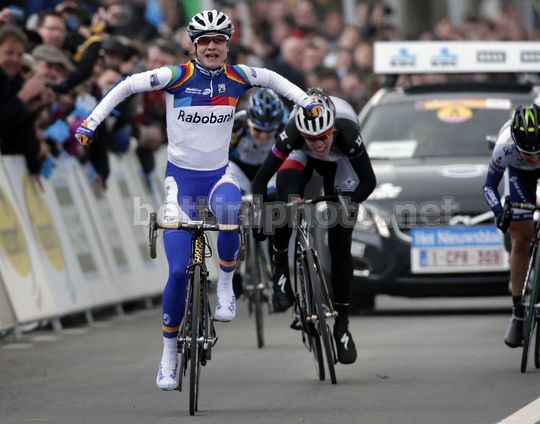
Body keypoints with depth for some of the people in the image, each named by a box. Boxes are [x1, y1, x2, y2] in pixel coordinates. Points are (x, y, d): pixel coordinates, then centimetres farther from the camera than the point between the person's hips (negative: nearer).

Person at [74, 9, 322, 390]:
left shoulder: (237, 76, -2)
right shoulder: (176, 77, -11)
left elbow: (273, 79, 17)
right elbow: (125, 87, -6)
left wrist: (308, 103, 7)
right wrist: (90, 123, -12)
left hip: (219, 174, 2)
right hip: (181, 176, -1)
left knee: (229, 212, -37)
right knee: (179, 270, -7)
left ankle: (226, 286, -13)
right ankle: (169, 352, 9)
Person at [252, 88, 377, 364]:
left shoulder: (347, 134, -41)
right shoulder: (292, 135, -39)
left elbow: (369, 180, -30)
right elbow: (261, 179, -34)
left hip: (340, 164, 0)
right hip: (302, 158, 0)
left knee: (340, 245, -4)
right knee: (287, 191, -35)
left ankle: (342, 323, 8)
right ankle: (280, 266, -14)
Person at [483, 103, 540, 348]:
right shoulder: (506, 147, -40)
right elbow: (489, 185, -23)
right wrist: (499, 211, -40)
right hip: (520, 173, 0)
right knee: (520, 242, -3)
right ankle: (518, 313, 6)